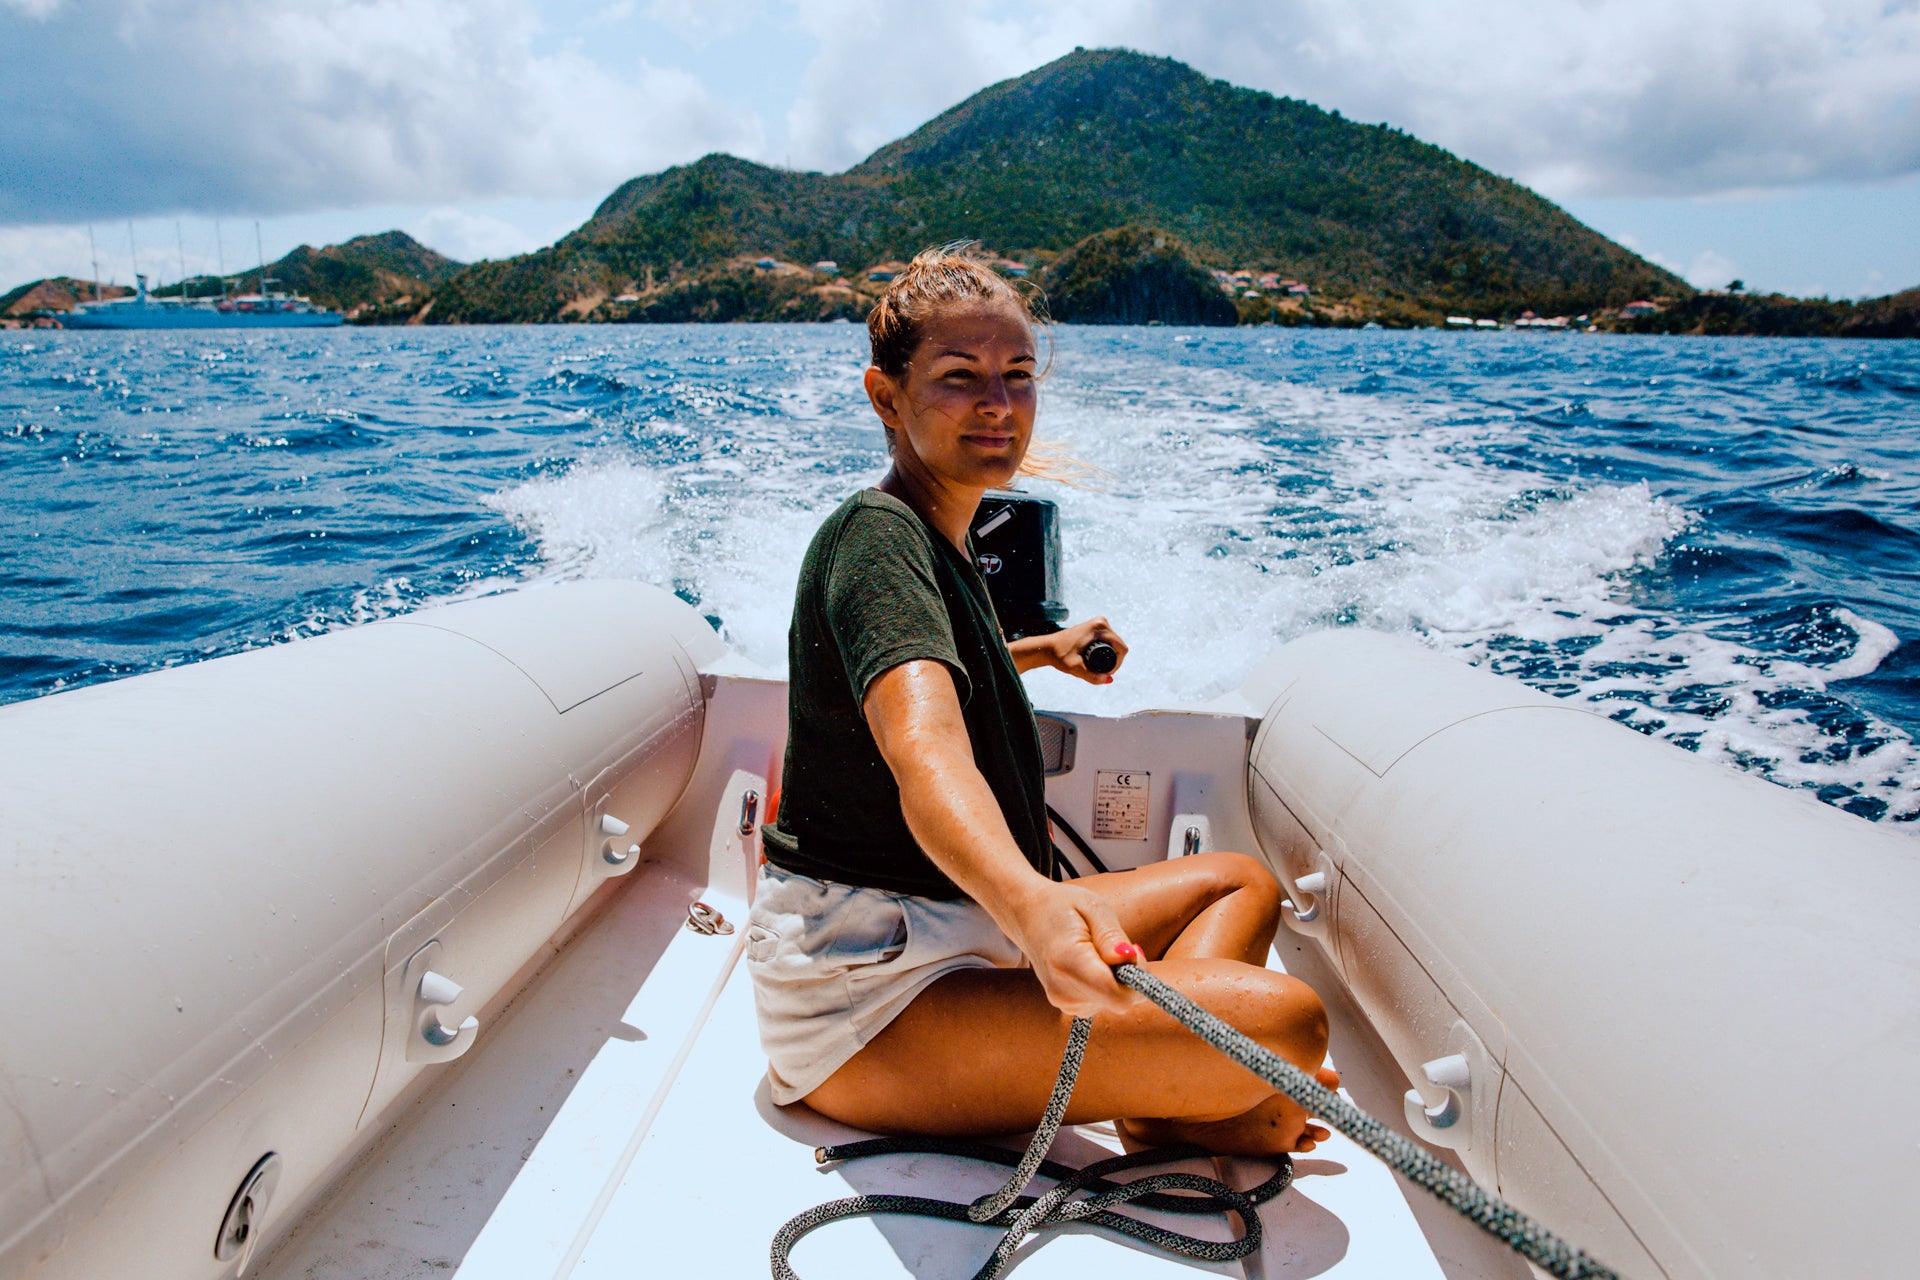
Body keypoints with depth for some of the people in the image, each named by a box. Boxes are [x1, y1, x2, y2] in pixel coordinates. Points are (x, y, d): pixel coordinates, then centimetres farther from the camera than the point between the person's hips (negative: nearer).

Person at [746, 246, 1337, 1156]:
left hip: (959, 933, 11)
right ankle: (1163, 1110, 4)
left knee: (1242, 884, 17)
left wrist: (1038, 651, 43)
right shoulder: (876, 537, -18)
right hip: (862, 996, -11)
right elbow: (923, 747, -40)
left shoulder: (930, 540, 14)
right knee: (1283, 1020, -25)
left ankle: (1155, 1080, -5)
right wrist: (1031, 903, -57)